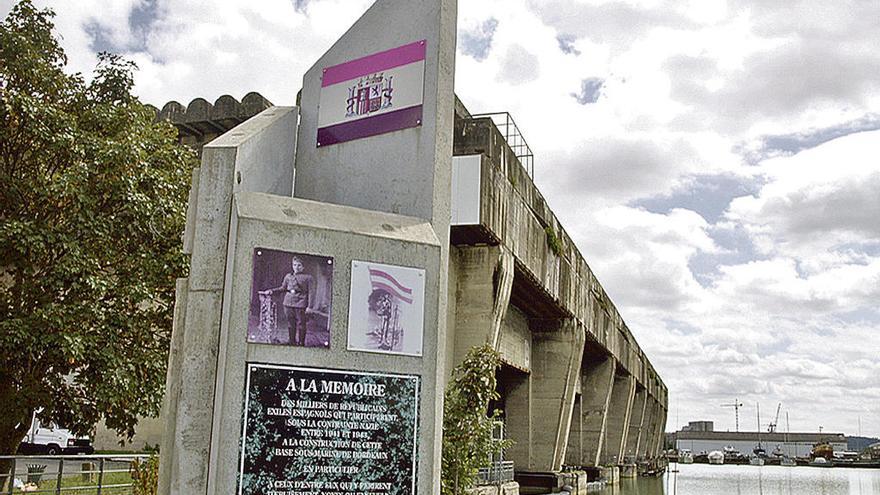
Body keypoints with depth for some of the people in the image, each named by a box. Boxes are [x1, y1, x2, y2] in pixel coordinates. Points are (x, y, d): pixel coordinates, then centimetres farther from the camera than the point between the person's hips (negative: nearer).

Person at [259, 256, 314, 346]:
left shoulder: (308, 277, 0)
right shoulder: (288, 276, 12)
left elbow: (310, 292, -3)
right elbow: (283, 288, 21)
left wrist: (309, 306, -10)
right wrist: (271, 291, 8)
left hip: (300, 304, -4)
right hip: (288, 303, 4)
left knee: (301, 324, 0)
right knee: (290, 324, 9)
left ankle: (301, 343, 10)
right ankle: (292, 343, 20)